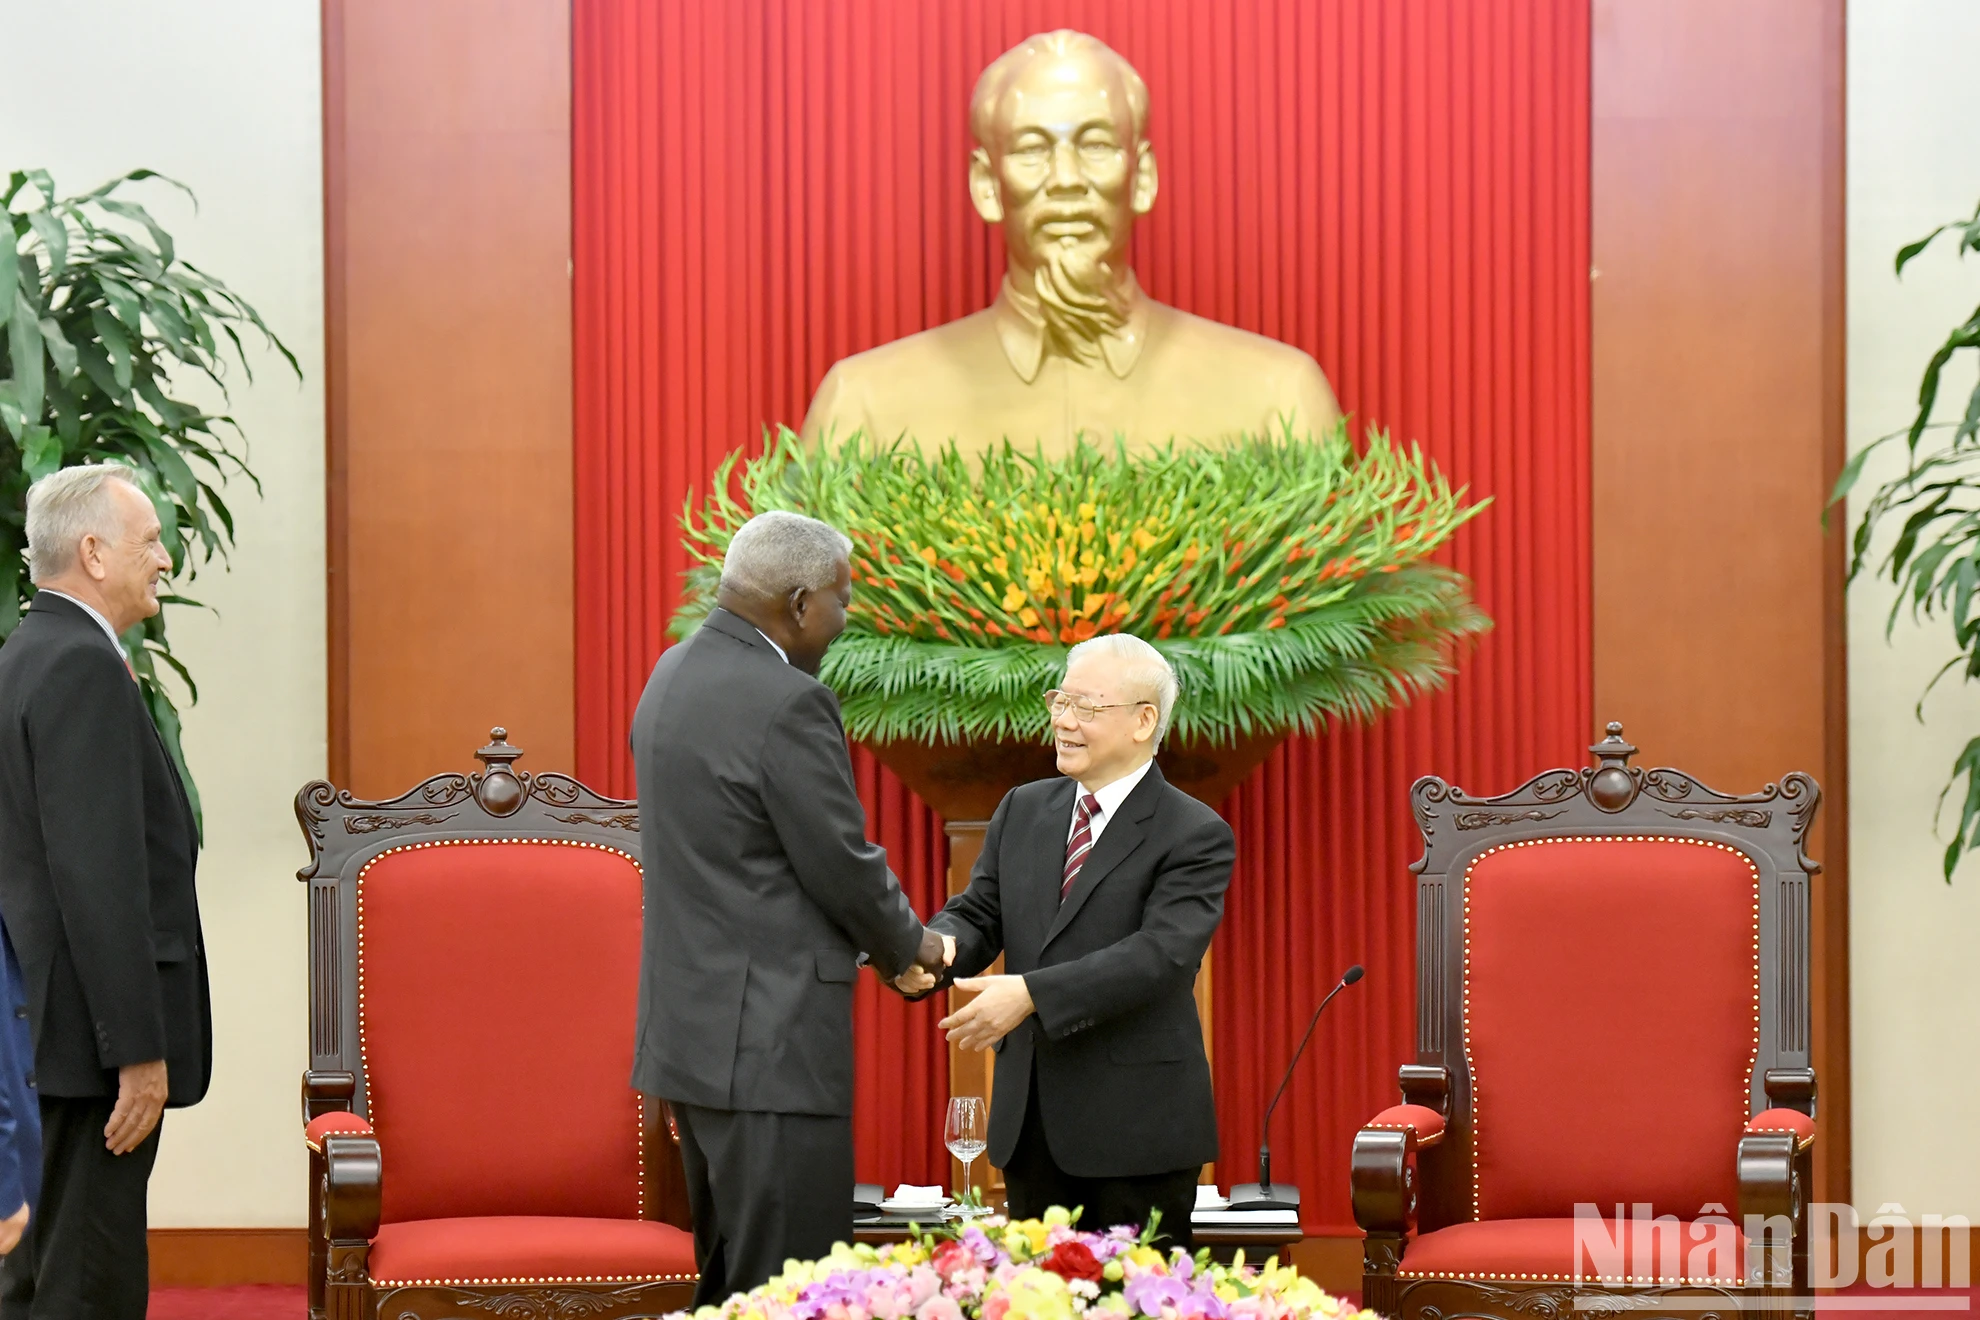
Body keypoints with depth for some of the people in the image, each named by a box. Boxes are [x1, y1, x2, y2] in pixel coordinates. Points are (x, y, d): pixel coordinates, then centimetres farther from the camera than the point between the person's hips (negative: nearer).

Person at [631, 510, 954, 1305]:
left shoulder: (675, 676, 11)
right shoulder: (787, 703, -18)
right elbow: (842, 864, -13)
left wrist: (882, 941, 15)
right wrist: (909, 946, 7)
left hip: (691, 1029, 10)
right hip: (767, 1043, -10)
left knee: (729, 1283, 15)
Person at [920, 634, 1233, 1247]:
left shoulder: (1194, 837, -8)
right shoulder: (1023, 811, 13)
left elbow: (1160, 954, -20)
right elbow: (979, 912, 9)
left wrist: (1031, 993, -30)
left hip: (1136, 1126, -6)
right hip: (1031, 1119, 6)